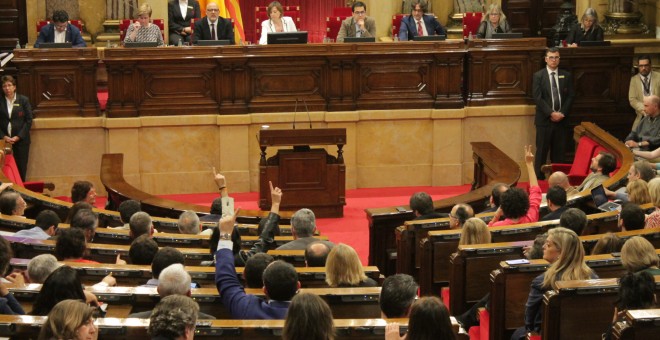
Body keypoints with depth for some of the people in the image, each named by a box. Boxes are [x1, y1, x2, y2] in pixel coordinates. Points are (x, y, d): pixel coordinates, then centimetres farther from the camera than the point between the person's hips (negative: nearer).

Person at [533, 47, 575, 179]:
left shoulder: (566, 76, 9)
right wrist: (551, 113, -14)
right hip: (544, 119, -3)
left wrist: (562, 113, -8)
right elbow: (538, 98, -7)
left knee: (559, 152, 5)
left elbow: (570, 96, 5)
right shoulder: (538, 76, 0)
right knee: (542, 151, -1)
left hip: (561, 119, 3)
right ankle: (539, 178, 3)